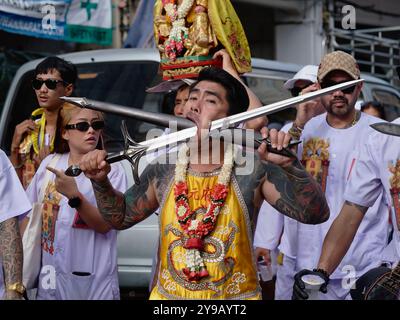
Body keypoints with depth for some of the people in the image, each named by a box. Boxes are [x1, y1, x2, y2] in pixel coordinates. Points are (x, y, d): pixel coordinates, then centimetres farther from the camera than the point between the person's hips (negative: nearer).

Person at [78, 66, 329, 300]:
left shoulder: (254, 170, -12)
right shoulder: (164, 171, -2)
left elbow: (316, 214, -19)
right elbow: (121, 217, 13)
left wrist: (289, 165, -32)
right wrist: (101, 182, -5)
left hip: (236, 295, -3)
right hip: (167, 295, 3)